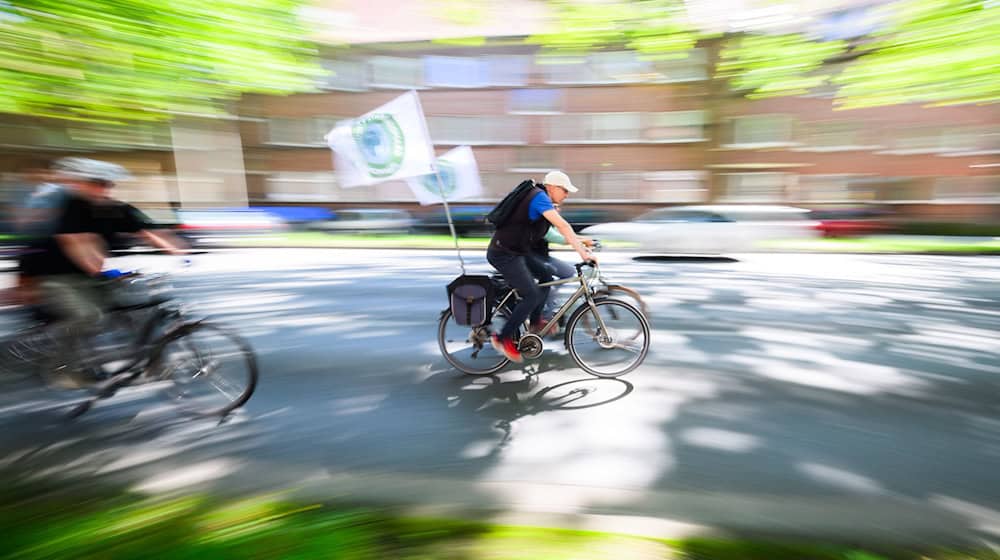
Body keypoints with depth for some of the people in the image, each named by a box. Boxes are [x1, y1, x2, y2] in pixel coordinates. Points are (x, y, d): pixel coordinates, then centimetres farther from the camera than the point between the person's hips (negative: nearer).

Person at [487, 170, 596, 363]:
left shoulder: (543, 200, 15)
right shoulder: (539, 197, -16)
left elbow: (560, 228, 18)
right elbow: (563, 226, -25)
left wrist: (581, 243, 8)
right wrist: (583, 253, -26)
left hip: (517, 251, 10)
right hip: (503, 254, -10)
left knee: (546, 276, 13)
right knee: (533, 295, -13)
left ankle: (535, 322, 25)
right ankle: (503, 338, -2)